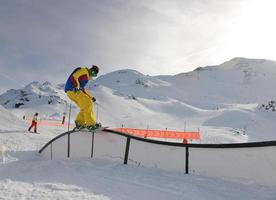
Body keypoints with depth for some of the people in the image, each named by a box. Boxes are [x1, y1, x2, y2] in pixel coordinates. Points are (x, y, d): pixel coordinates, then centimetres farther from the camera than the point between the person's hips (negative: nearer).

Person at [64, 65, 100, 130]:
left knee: (85, 106, 11)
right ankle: (90, 124, -15)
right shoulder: (84, 71, 0)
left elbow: (82, 88, 30)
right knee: (87, 104, -12)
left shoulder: (86, 77, 27)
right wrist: (77, 86, -29)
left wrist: (91, 97, 26)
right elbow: (74, 77, -16)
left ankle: (79, 123, 9)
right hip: (72, 90, -10)